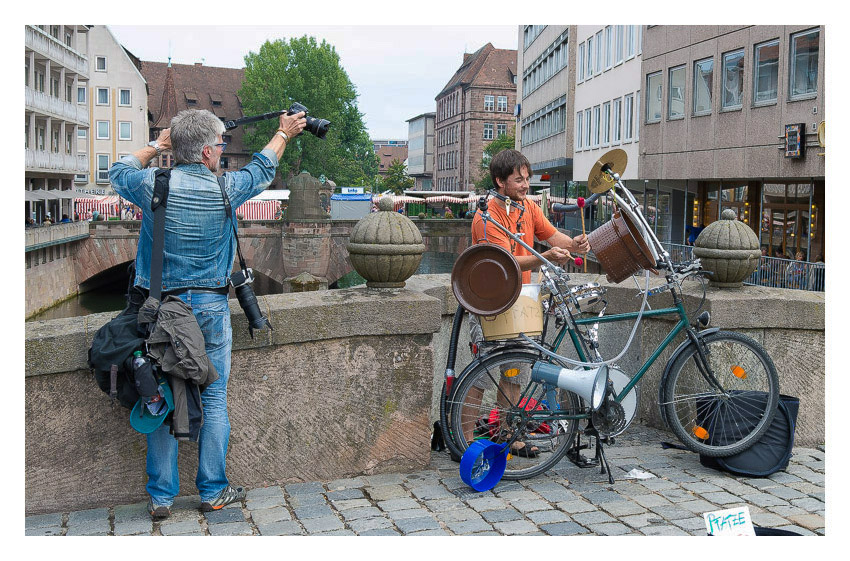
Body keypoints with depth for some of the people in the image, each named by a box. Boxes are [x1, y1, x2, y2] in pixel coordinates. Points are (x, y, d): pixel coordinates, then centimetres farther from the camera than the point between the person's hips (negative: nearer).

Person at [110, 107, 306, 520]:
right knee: (214, 399, 8)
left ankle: (161, 496, 16)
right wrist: (284, 133, 29)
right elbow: (261, 170, 13)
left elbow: (118, 171, 16)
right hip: (210, 306, -1)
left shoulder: (153, 185, -7)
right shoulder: (225, 189, -8)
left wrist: (158, 145, 27)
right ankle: (213, 491, 16)